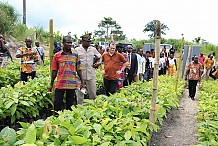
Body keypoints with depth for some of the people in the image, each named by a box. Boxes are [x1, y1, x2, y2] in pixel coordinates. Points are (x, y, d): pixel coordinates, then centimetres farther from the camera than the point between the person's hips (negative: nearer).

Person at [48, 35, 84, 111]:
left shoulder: (75, 55, 4)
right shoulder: (57, 55, 2)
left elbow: (79, 69, 7)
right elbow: (54, 71, 6)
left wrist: (82, 82, 3)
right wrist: (51, 84, 6)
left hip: (72, 84, 1)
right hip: (60, 84, 0)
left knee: (70, 104, 10)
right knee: (57, 104, 4)